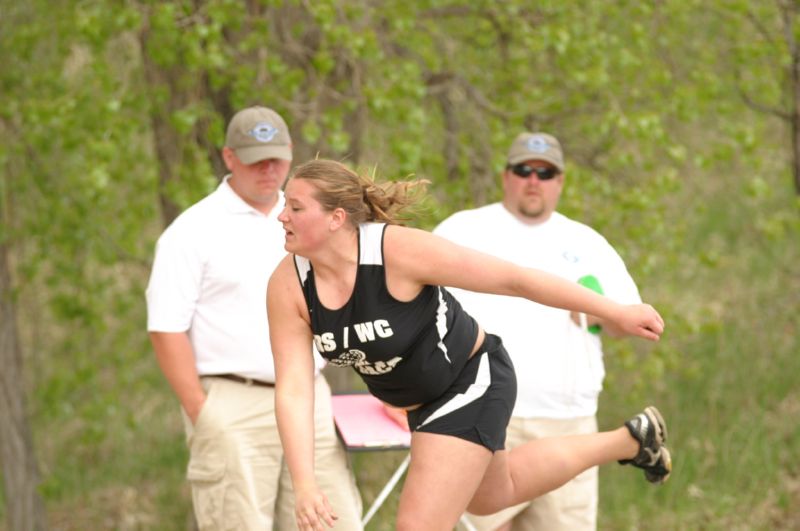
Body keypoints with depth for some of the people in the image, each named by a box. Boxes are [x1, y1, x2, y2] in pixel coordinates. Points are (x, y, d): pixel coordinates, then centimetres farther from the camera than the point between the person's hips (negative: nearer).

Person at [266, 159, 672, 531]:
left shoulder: (401, 251, -32)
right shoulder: (287, 286, -18)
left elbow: (514, 278, -24)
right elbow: (292, 390, -20)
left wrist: (616, 313, -17)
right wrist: (304, 483, -35)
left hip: (472, 383, -7)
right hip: (420, 402, 7)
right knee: (492, 495, 30)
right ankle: (629, 441, 50)